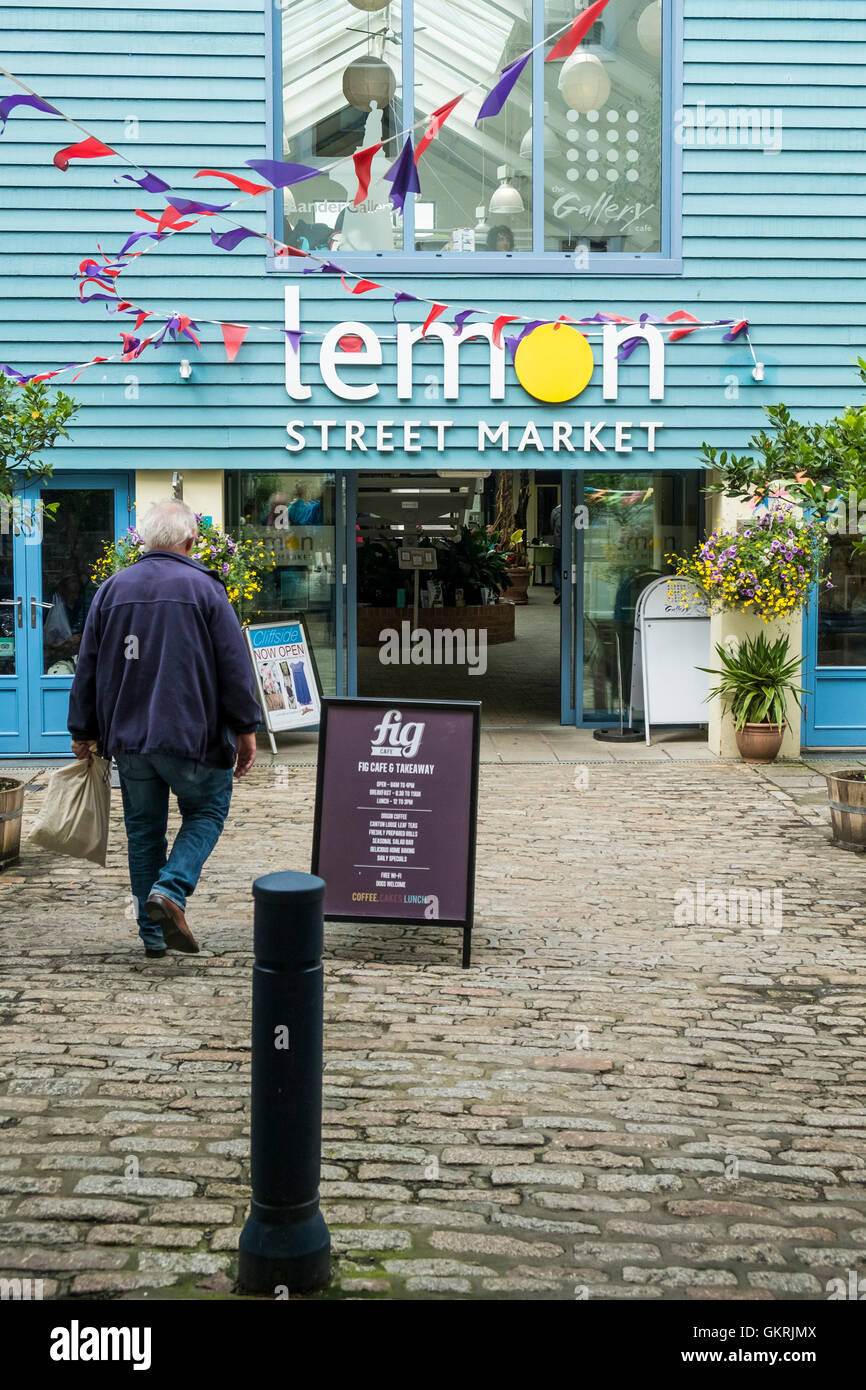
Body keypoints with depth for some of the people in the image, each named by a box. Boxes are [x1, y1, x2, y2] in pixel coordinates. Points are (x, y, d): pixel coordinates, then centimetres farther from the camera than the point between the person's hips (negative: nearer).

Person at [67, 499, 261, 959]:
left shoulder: (111, 589, 7)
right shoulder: (205, 588, -4)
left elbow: (87, 667, 10)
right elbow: (234, 666, -6)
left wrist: (83, 731, 17)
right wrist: (245, 730, 1)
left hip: (127, 735, 4)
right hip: (192, 733, -4)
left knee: (143, 829, 13)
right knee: (206, 812, 13)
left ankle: (153, 932, 15)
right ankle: (170, 889, -9)